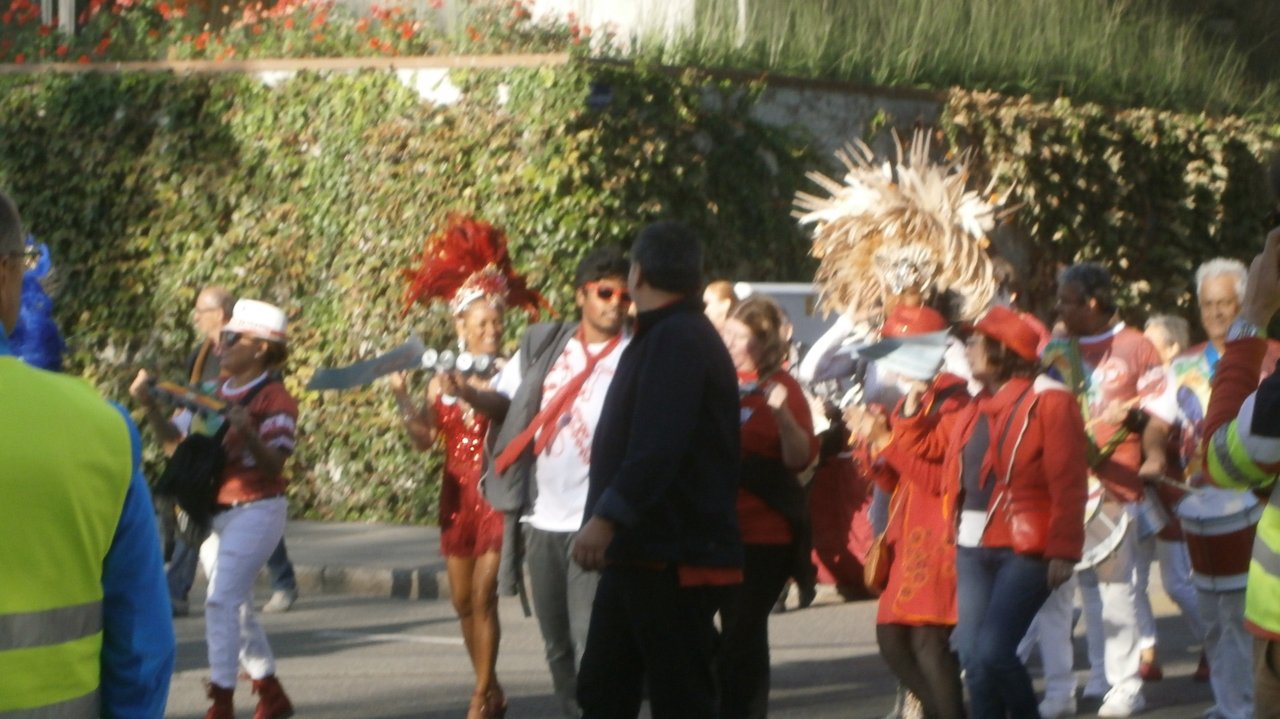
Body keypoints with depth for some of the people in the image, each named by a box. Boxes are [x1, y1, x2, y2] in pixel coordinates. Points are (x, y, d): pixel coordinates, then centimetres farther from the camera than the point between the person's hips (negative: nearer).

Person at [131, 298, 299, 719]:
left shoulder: (274, 399, -12)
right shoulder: (216, 394, 8)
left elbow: (274, 464, -20)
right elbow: (173, 436, 4)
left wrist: (248, 433, -36)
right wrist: (151, 407, -11)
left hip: (255, 511, -8)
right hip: (214, 512, 8)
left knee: (222, 599, -17)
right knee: (236, 606, 14)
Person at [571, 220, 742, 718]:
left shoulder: (677, 340, -16)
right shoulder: (662, 336, 19)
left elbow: (656, 447, -27)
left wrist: (608, 518, -32)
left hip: (675, 558, -11)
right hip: (640, 551, 11)